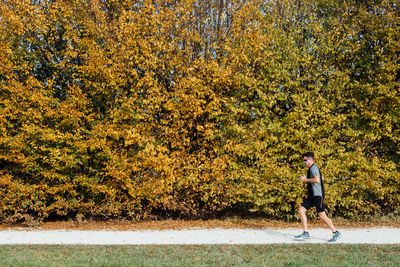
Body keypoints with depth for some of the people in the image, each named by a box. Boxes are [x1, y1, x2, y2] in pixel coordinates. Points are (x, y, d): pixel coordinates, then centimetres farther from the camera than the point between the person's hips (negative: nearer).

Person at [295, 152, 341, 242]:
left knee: (322, 215, -9)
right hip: (312, 195, 10)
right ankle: (306, 233, 3)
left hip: (318, 195, -10)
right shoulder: (311, 168, 19)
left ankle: (336, 233, 3)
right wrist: (306, 179, 19)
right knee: (301, 210, 2)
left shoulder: (314, 168, -12)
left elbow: (317, 180, -27)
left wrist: (305, 179, -15)